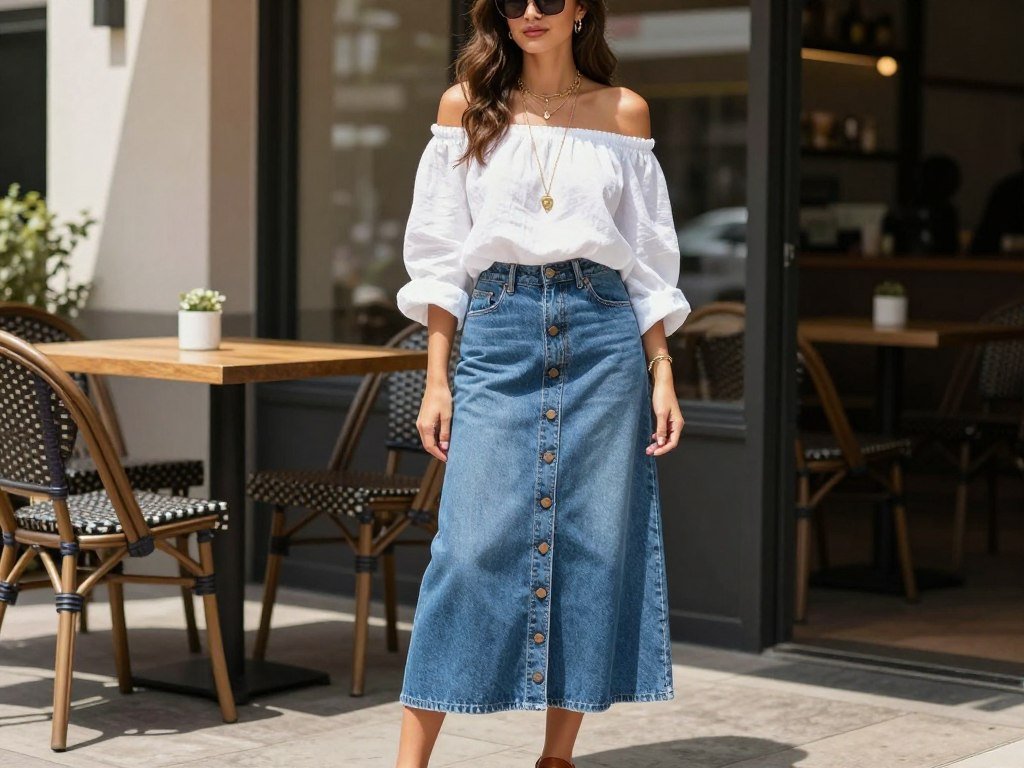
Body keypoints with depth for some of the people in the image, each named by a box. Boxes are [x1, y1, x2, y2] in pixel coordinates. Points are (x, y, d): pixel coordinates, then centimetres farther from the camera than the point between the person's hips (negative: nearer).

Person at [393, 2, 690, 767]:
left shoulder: (624, 113, 8)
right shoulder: (466, 106, 6)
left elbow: (648, 263, 10)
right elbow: (441, 257, 6)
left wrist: (663, 375, 2)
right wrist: (436, 380, 0)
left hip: (603, 334, 1)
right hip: (497, 331, -1)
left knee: (593, 545, 1)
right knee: (473, 546, -7)